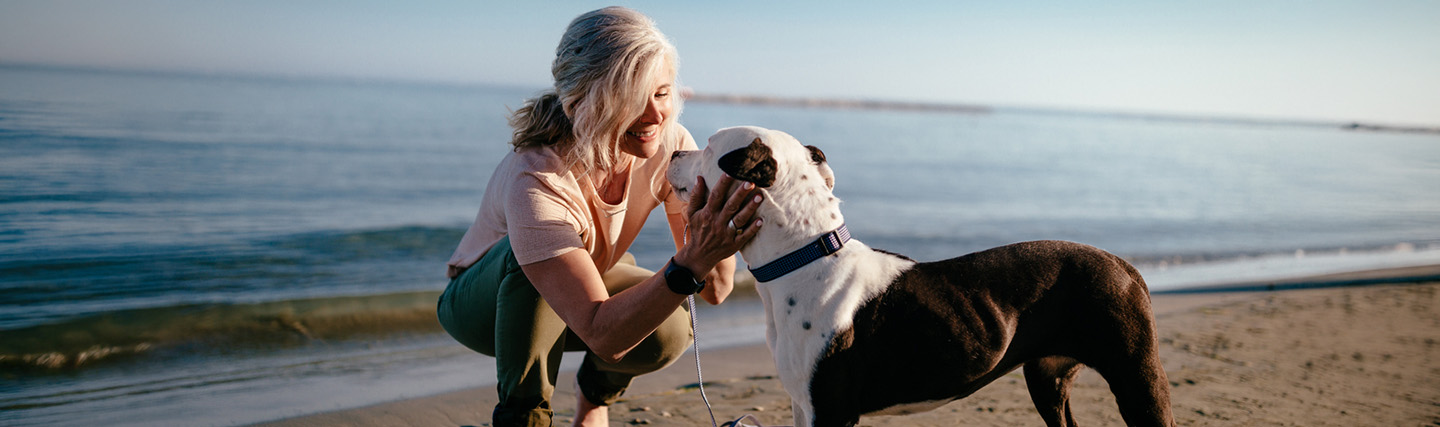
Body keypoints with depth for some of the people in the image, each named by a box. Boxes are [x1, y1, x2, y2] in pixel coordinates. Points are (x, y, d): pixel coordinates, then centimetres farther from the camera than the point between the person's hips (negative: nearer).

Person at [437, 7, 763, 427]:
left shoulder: (671, 145, -23)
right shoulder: (536, 182, -39)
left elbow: (716, 290, -23)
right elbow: (603, 335, -46)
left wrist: (713, 233, -44)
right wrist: (691, 264, -58)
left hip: (587, 282, 4)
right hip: (485, 299, -4)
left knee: (667, 331, -27)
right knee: (528, 254, -37)